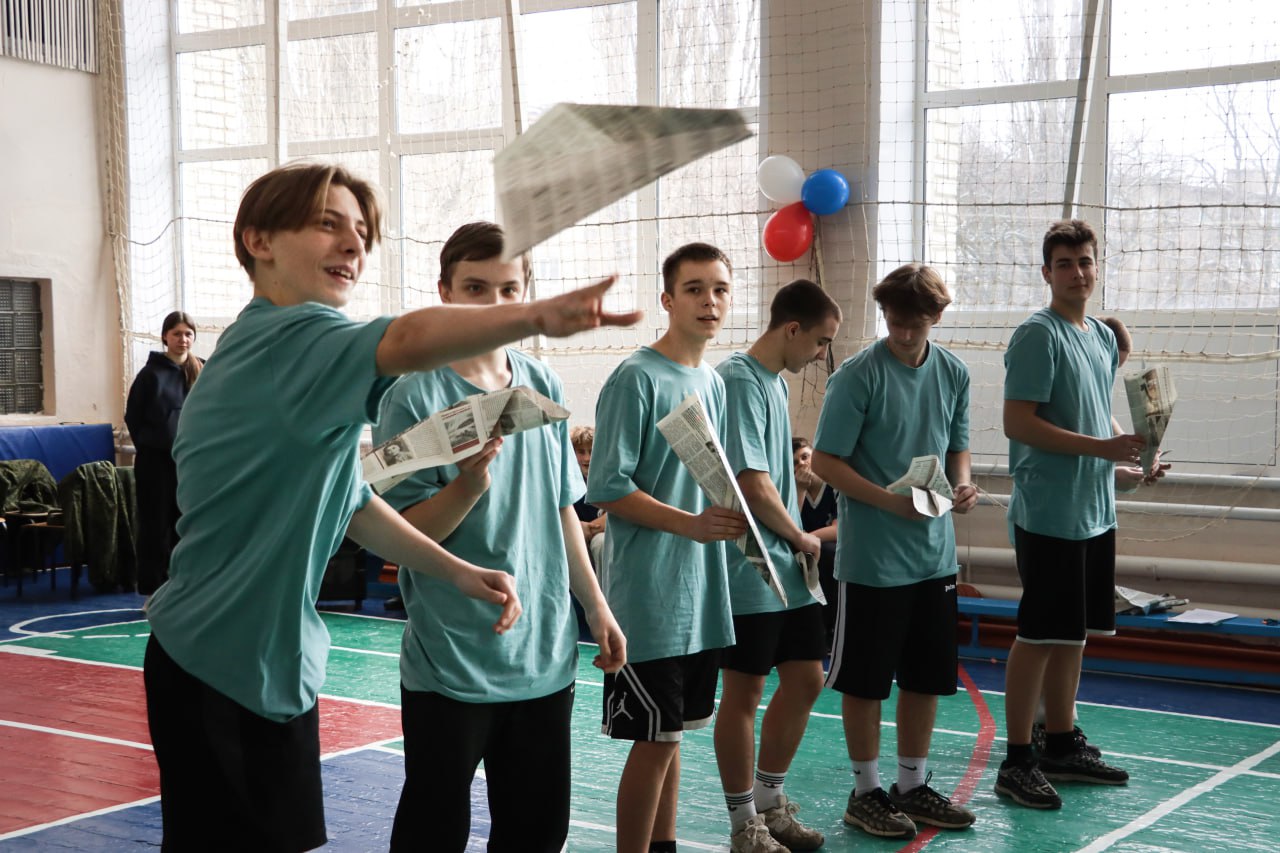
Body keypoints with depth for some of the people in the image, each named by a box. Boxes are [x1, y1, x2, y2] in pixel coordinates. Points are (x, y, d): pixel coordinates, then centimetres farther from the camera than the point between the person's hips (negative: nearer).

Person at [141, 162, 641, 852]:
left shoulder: (303, 366, 13)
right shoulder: (280, 337, -19)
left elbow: (347, 501, 18)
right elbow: (405, 341, -40)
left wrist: (457, 571, 6)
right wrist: (538, 317, -55)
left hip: (272, 665, 10)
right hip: (218, 673, -10)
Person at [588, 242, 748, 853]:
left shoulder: (714, 383, 12)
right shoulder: (637, 379, -11)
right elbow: (607, 489, -16)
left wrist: (730, 518, 4)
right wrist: (690, 524, -24)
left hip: (700, 594, 8)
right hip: (649, 592, -7)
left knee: (670, 733, 16)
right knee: (655, 739, -4)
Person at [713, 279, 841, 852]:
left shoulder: (776, 382, 13)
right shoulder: (740, 381, -17)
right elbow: (754, 486, -22)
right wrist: (801, 537, -8)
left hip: (787, 568, 9)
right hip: (749, 570, -9)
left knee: (805, 680, 12)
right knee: (744, 693, 3)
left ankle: (770, 802, 28)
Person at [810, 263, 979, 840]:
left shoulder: (953, 374, 5)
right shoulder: (859, 376, -12)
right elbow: (825, 461, -11)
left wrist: (962, 484, -5)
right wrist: (890, 501, -22)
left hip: (935, 554, 6)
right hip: (872, 558, -6)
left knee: (927, 676, 14)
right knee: (866, 679, 5)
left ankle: (913, 786, 28)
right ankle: (866, 792, 19)